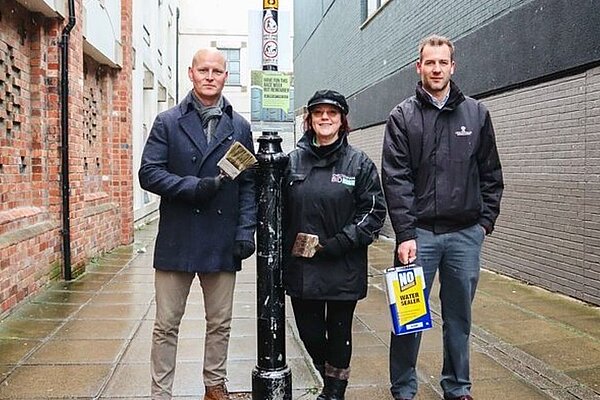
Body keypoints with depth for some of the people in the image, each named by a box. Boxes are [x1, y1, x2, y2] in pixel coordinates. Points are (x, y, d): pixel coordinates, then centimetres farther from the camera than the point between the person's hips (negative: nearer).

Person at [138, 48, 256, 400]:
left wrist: (246, 229, -4)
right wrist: (193, 186, -17)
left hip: (223, 239, 2)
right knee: (167, 325, 6)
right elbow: (149, 173, -4)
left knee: (220, 324, 14)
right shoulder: (168, 122, 3)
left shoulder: (240, 127, 9)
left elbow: (248, 184, 7)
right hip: (177, 239, -2)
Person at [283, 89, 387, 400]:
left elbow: (374, 211, -4)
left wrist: (341, 242, -14)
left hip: (344, 267, -2)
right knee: (309, 334, 9)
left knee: (339, 333, 11)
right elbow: (279, 210, 9)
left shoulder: (359, 162, -1)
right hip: (301, 267, 2)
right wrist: (283, 251, 1)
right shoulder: (293, 160, 5)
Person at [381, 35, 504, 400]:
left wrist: (487, 220, 4)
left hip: (466, 233, 2)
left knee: (460, 315, 12)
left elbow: (491, 173, 11)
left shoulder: (477, 113, 8)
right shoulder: (403, 117, 1)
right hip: (419, 232, -2)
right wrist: (405, 233, -12)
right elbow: (396, 179, -6)